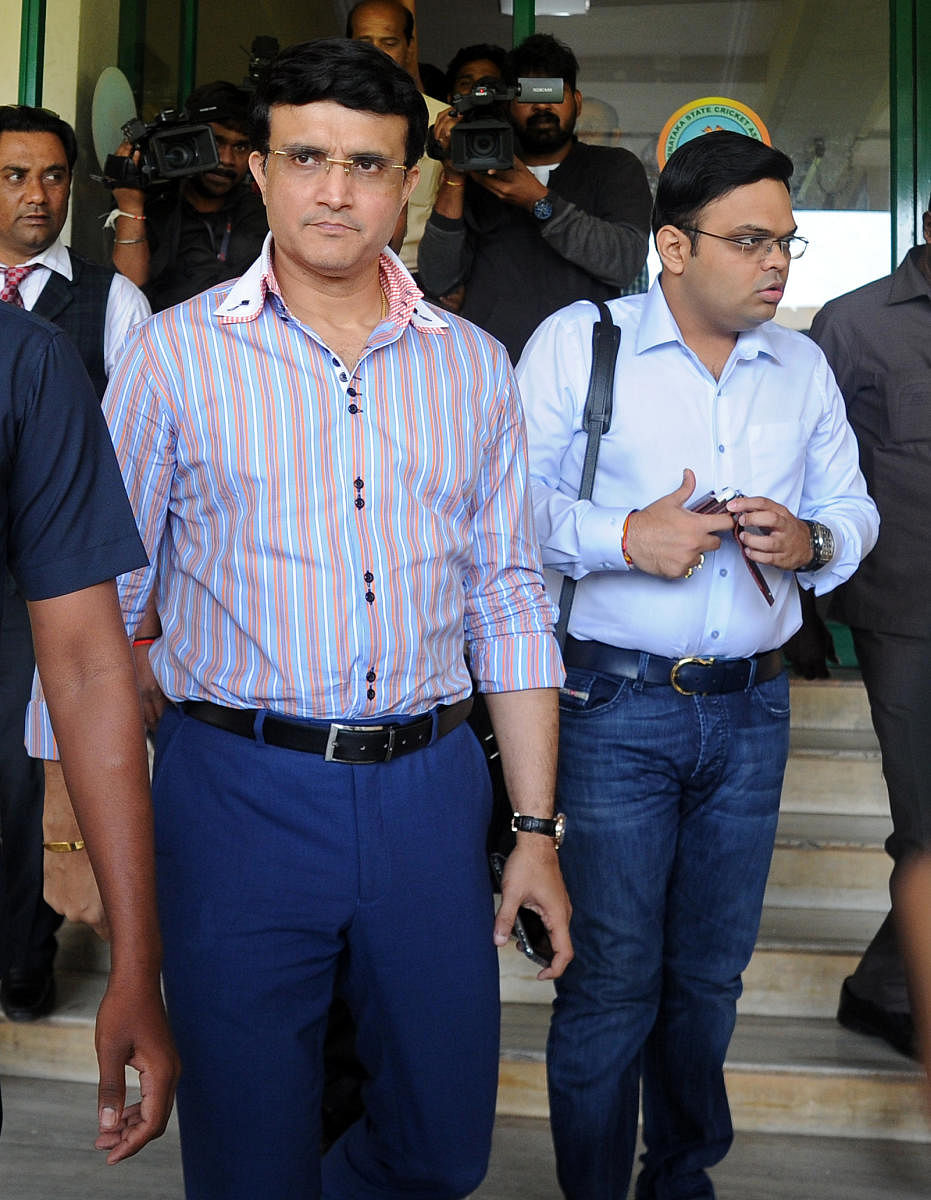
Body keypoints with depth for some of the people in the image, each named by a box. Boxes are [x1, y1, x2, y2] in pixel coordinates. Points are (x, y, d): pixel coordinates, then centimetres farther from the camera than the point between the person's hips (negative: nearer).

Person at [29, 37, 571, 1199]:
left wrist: (536, 829, 6)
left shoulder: (473, 364, 7)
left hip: (431, 787, 3)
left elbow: (508, 601, 8)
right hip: (239, 793, -2)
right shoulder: (176, 350, -1)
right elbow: (98, 602, 1)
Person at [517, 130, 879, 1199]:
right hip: (617, 706, -4)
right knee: (611, 980, 2)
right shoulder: (575, 343, -2)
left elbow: (853, 508, 15)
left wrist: (811, 540, -7)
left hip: (752, 708, 5)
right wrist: (625, 538, -19)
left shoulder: (803, 366, 12)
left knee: (711, 971, 16)